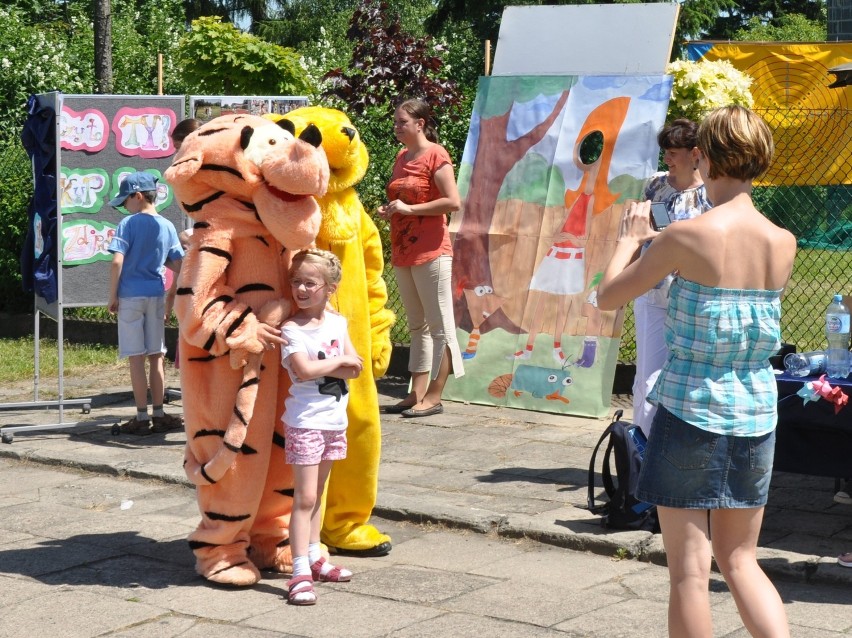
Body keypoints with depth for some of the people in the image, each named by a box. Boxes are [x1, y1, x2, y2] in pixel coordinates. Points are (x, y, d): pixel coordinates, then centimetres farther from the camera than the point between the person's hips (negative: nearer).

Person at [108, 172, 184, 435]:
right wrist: (172, 297, 16)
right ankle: (158, 415, 13)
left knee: (136, 357, -1)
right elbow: (179, 268, 7)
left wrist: (112, 297, -7)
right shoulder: (168, 227, 7)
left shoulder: (128, 223, -8)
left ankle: (142, 418, 1)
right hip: (157, 296, 4)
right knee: (156, 357, 10)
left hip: (131, 295, -4)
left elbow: (117, 262, -15)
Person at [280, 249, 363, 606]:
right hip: (306, 420, -6)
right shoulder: (291, 329, -11)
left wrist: (322, 367, -16)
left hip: (334, 420, 6)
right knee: (304, 497, -9)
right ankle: (300, 573, -10)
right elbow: (303, 370, -24)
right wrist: (338, 362, -11)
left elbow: (356, 368, -1)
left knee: (317, 494, 16)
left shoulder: (338, 322, 7)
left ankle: (314, 558, 25)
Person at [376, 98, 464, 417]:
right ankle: (417, 394, 17)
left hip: (430, 253, -9)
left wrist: (409, 209, -17)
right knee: (417, 326, 12)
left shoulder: (435, 156, -9)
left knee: (439, 325, -3)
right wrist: (388, 209, 6)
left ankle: (434, 397, -1)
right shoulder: (401, 157, 14)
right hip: (403, 253, 9)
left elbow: (453, 202, -18)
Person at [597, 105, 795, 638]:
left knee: (690, 570, 5)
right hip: (755, 416, 5)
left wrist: (631, 238, 13)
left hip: (690, 412, -5)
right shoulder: (784, 243, -1)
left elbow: (608, 297, -4)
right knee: (740, 559, 19)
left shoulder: (688, 235, -14)